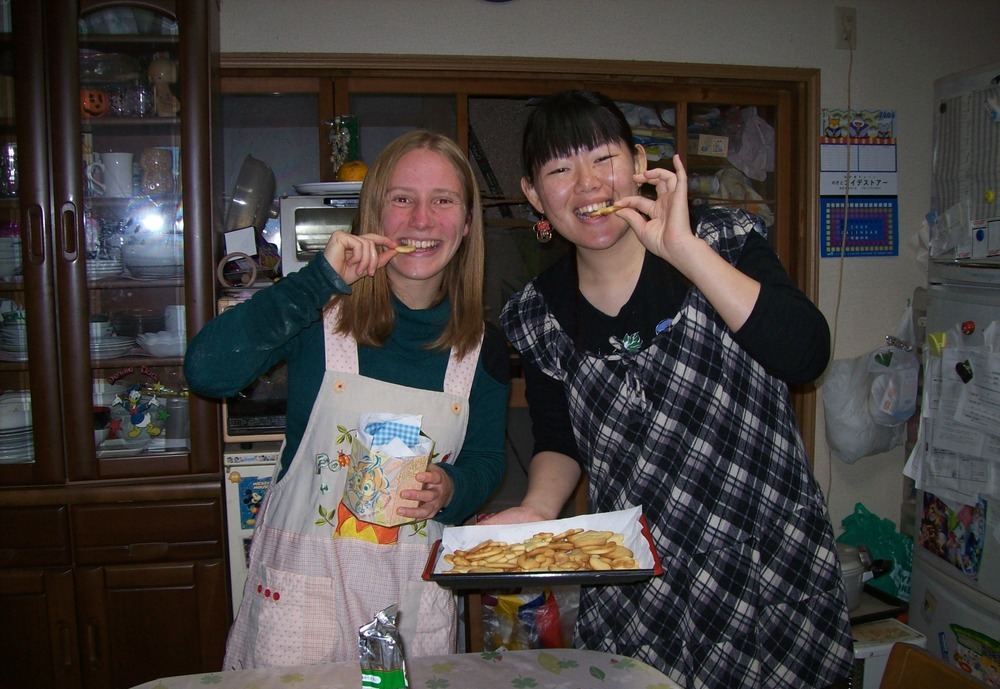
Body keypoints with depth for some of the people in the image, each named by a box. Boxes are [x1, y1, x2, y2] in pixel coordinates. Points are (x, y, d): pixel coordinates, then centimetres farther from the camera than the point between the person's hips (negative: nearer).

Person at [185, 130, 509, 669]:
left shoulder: (484, 347, -1)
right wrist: (319, 280, -25)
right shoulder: (319, 313, -9)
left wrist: (451, 489, -13)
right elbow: (206, 372, -24)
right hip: (304, 579, -2)